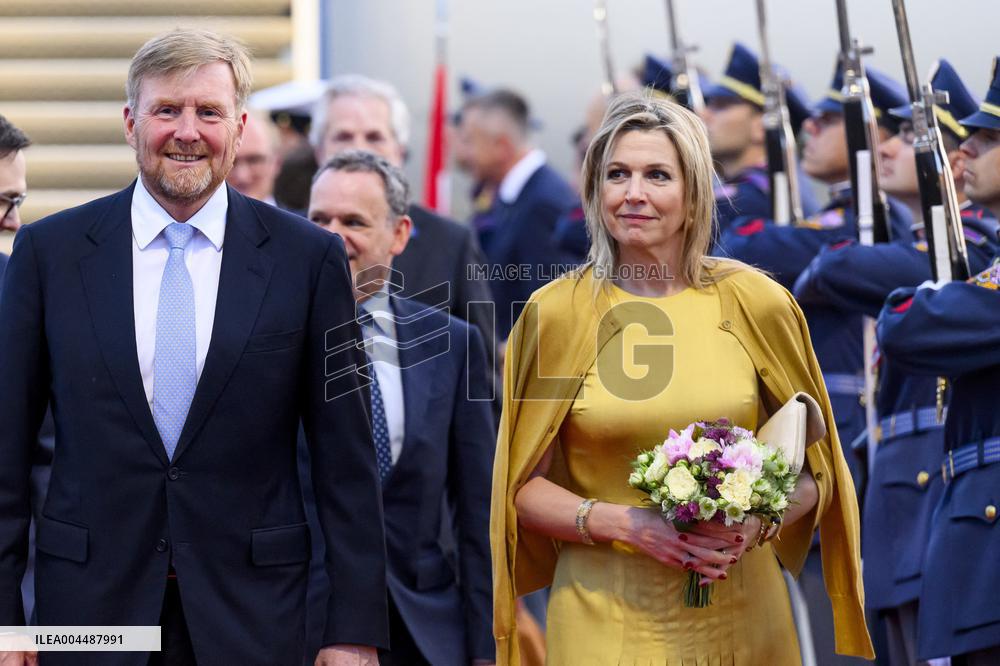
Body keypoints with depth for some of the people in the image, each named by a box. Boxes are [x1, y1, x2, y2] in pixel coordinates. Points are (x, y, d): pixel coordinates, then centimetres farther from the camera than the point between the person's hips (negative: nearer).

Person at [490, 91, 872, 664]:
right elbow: (522, 488, 0)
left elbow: (813, 470, 7)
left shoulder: (757, 303, -2)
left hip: (742, 614, 1)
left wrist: (753, 524, -11)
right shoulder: (556, 313, -4)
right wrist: (626, 525, -15)